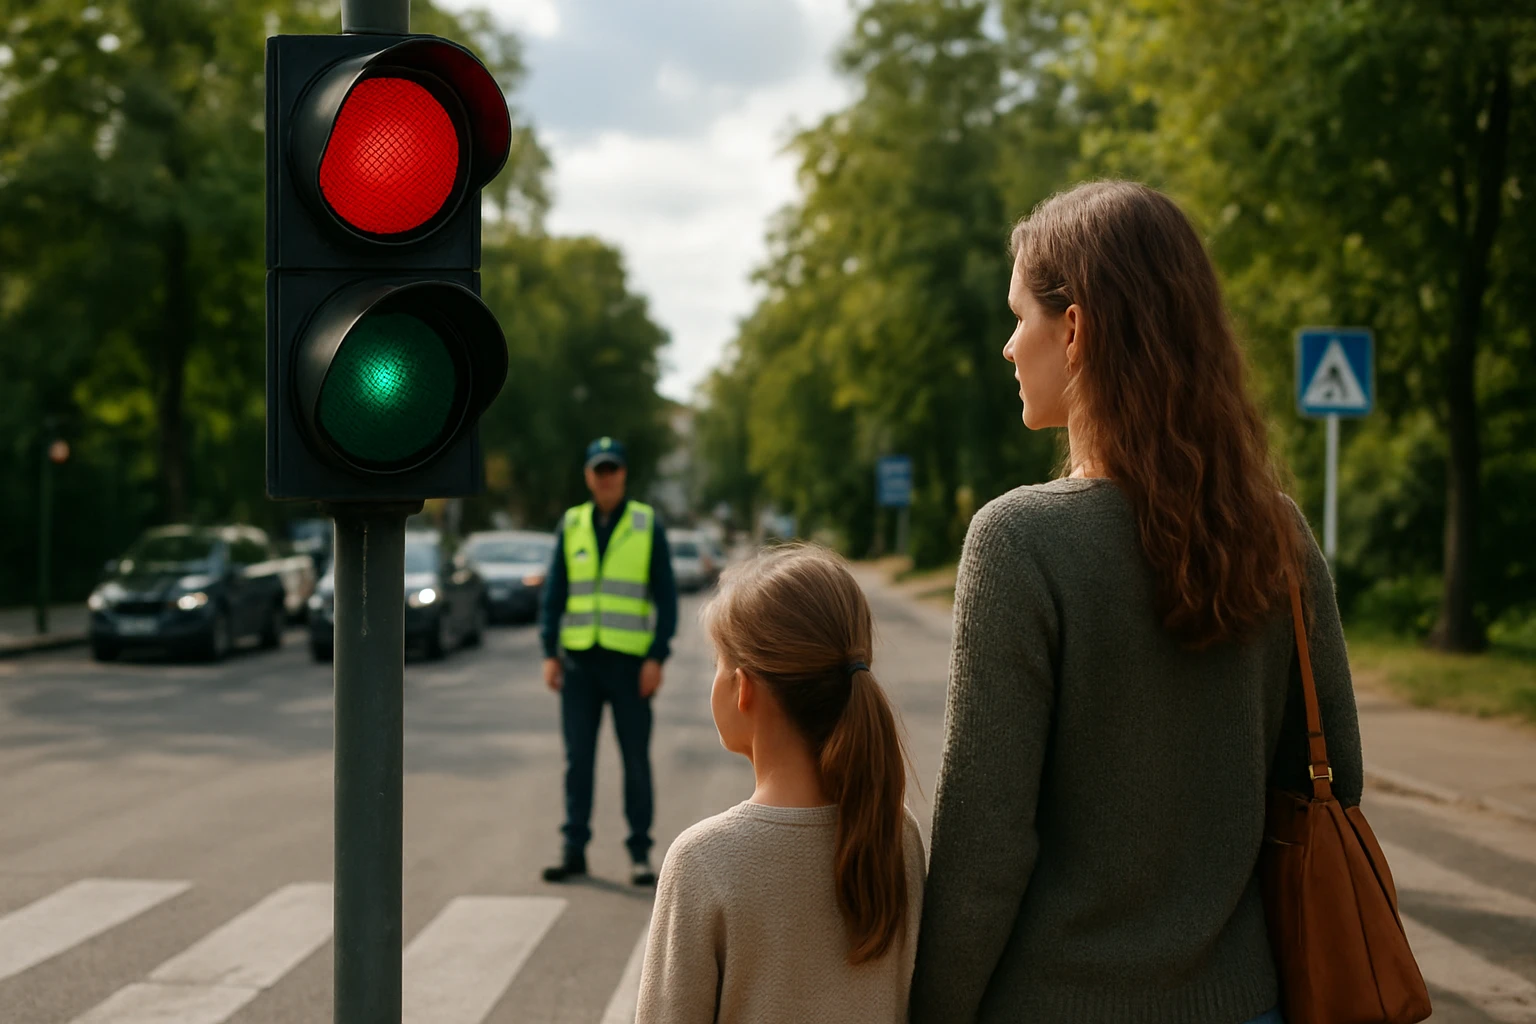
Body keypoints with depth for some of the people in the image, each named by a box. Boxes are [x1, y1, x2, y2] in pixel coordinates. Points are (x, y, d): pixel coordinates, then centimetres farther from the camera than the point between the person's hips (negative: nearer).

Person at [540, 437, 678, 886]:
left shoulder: (647, 525, 1)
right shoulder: (570, 525, 8)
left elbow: (665, 594, 0)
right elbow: (554, 592, 10)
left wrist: (657, 657, -7)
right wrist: (550, 653, 2)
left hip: (629, 660, -2)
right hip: (579, 659, 2)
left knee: (636, 758, 2)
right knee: (577, 758, 4)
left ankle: (640, 853, 10)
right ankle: (574, 849, 11)